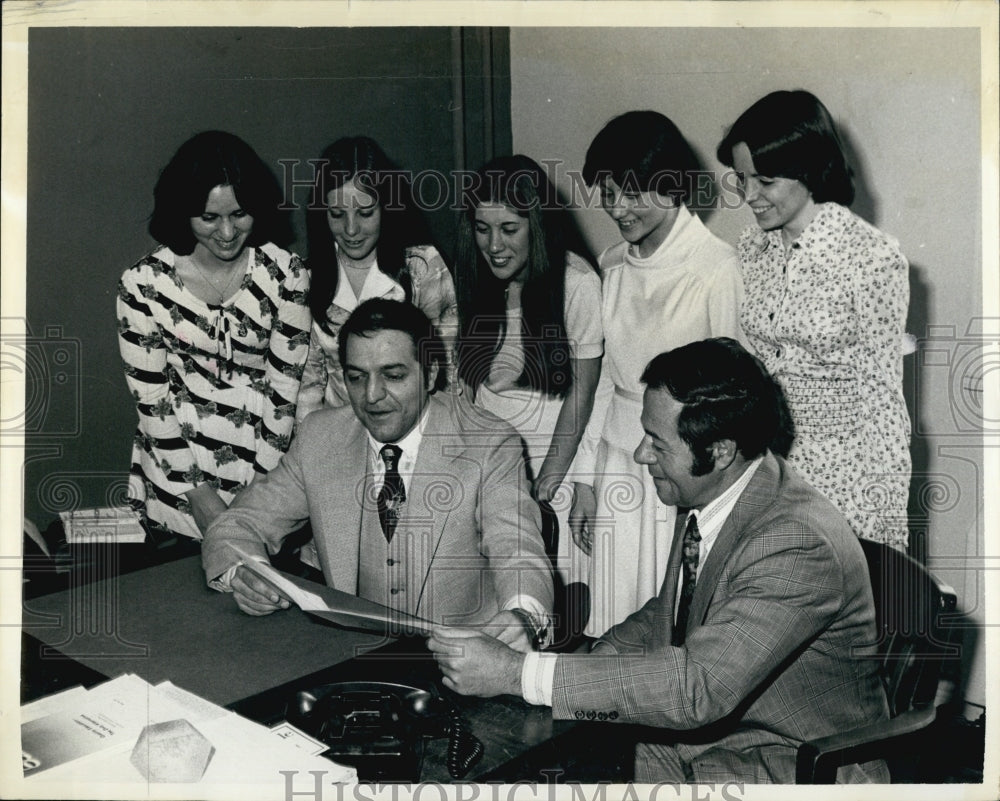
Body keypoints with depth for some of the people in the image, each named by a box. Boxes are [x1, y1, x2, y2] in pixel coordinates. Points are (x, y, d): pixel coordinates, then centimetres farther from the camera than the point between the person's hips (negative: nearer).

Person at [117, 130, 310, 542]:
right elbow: (151, 399, -7)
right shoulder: (143, 284, -9)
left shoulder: (286, 274, -8)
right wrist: (198, 491, -11)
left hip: (266, 466, 0)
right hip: (176, 472, 0)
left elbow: (286, 388, -8)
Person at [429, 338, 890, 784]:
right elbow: (663, 618, 14)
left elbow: (698, 687, -34)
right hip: (694, 743, 7)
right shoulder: (704, 500, -1)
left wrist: (517, 674, -33)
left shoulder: (800, 545, -28)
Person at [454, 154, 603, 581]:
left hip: (552, 451, -3)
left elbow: (580, 393, -10)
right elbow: (462, 380, 6)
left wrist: (546, 482, -10)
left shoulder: (577, 283, -13)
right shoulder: (471, 279, 2)